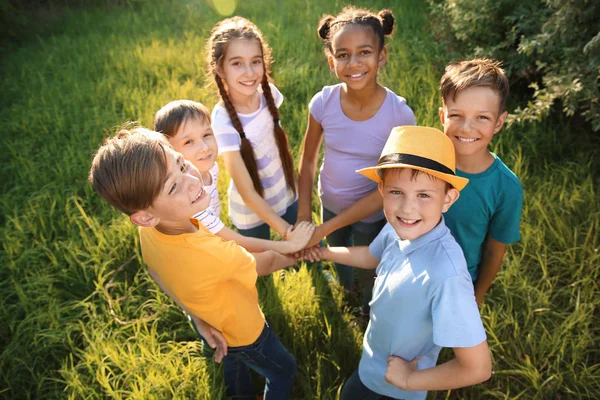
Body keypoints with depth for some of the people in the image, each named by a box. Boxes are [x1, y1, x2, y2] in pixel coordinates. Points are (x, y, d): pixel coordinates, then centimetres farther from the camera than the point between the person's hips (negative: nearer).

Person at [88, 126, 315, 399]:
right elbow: (267, 263, -25)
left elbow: (158, 275, -5)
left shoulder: (150, 230, -26)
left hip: (212, 324, 6)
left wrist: (200, 317, 6)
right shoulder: (211, 254, -46)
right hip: (244, 332, -6)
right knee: (284, 370, 25)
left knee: (234, 366, 35)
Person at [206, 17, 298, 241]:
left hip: (286, 195, 5)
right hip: (252, 213, -4)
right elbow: (248, 193, -26)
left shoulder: (268, 93, -15)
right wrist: (285, 230, -24)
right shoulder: (224, 122, -29)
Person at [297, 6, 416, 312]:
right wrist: (304, 215, -8)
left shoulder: (399, 114, -29)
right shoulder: (323, 103, -22)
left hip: (372, 213, -2)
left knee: (368, 269, 25)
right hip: (330, 204, 2)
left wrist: (325, 228, -24)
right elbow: (308, 160, -7)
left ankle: (369, 310, 59)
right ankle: (344, 284, 67)